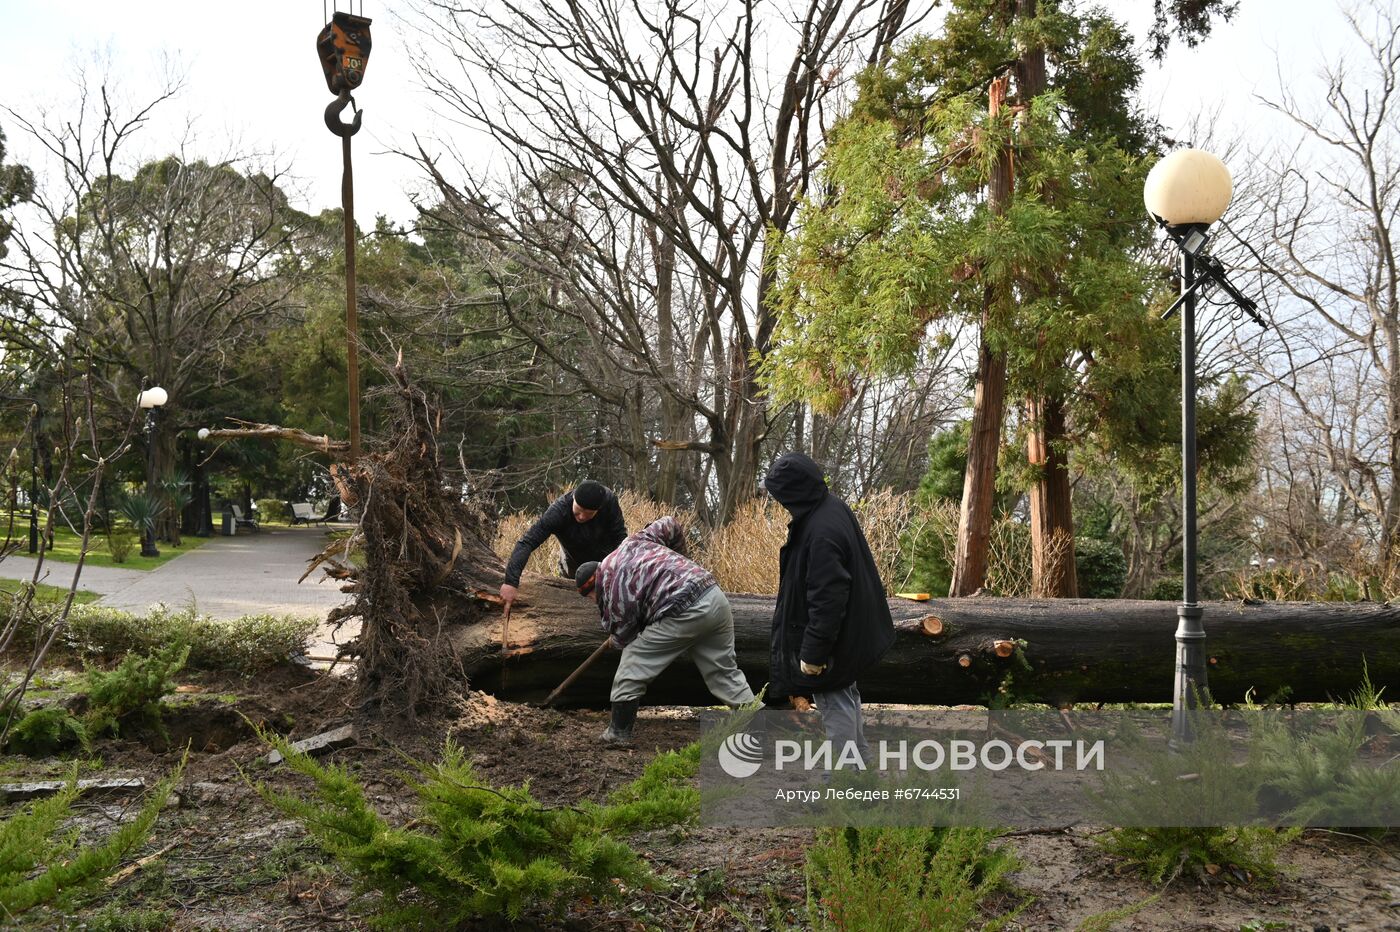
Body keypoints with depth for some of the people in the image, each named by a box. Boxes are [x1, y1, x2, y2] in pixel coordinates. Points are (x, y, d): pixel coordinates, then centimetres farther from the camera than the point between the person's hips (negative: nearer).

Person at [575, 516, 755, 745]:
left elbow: (623, 637, 8)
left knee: (632, 667, 7)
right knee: (725, 671, 19)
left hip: (684, 613, -8)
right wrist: (678, 558, 42)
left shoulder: (611, 589, -1)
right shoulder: (633, 542, 21)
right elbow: (670, 524, 28)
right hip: (715, 596, 8)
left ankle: (619, 733, 15)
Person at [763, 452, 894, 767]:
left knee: (833, 700, 6)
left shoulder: (821, 533, -32)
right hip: (853, 628, 10)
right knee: (844, 694, 25)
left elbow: (827, 598, -31)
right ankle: (861, 760, 40)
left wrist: (813, 652, -24)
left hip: (834, 634, -10)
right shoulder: (831, 506, -2)